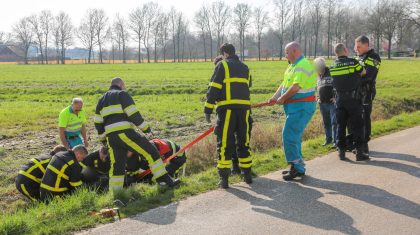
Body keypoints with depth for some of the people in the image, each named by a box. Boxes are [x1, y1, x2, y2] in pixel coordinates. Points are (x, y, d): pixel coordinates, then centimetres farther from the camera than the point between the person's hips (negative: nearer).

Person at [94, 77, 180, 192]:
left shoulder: (102, 100, 23)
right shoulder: (122, 94, 3)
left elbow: (98, 123, 22)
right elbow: (134, 114, -7)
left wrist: (103, 138, 31)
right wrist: (145, 128, 1)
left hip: (111, 137, 7)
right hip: (125, 133, -7)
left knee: (117, 165, 14)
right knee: (151, 152, -2)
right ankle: (166, 180, -4)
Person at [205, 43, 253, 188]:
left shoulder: (222, 66, 2)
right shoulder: (244, 68, 19)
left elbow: (214, 89, -5)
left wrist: (208, 110, -4)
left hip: (227, 108, -5)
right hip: (244, 108, 5)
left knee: (225, 144, -2)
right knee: (244, 142, 15)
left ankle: (224, 179, -3)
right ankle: (247, 175, 20)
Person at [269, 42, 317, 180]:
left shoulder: (303, 66, -17)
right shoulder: (293, 65, 17)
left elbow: (296, 87, -24)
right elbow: (285, 83, 17)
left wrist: (282, 98, -11)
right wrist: (275, 96, 3)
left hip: (301, 107, -11)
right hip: (295, 106, 11)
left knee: (289, 136, -13)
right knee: (294, 137, 16)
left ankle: (297, 168, -6)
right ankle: (298, 167, 25)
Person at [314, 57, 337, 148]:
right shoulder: (319, 76, 15)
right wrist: (318, 98, 19)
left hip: (332, 102, -8)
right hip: (322, 103, 8)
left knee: (334, 122, -7)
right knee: (326, 122, 14)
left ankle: (336, 141, -5)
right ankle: (328, 139, 24)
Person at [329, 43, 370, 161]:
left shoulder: (332, 66, 2)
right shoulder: (353, 62, -11)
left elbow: (334, 83, 5)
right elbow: (364, 72, 1)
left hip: (340, 99, 4)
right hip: (353, 98, -4)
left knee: (340, 125, 10)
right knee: (357, 125, 2)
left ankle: (341, 151, 12)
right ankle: (359, 152, 3)